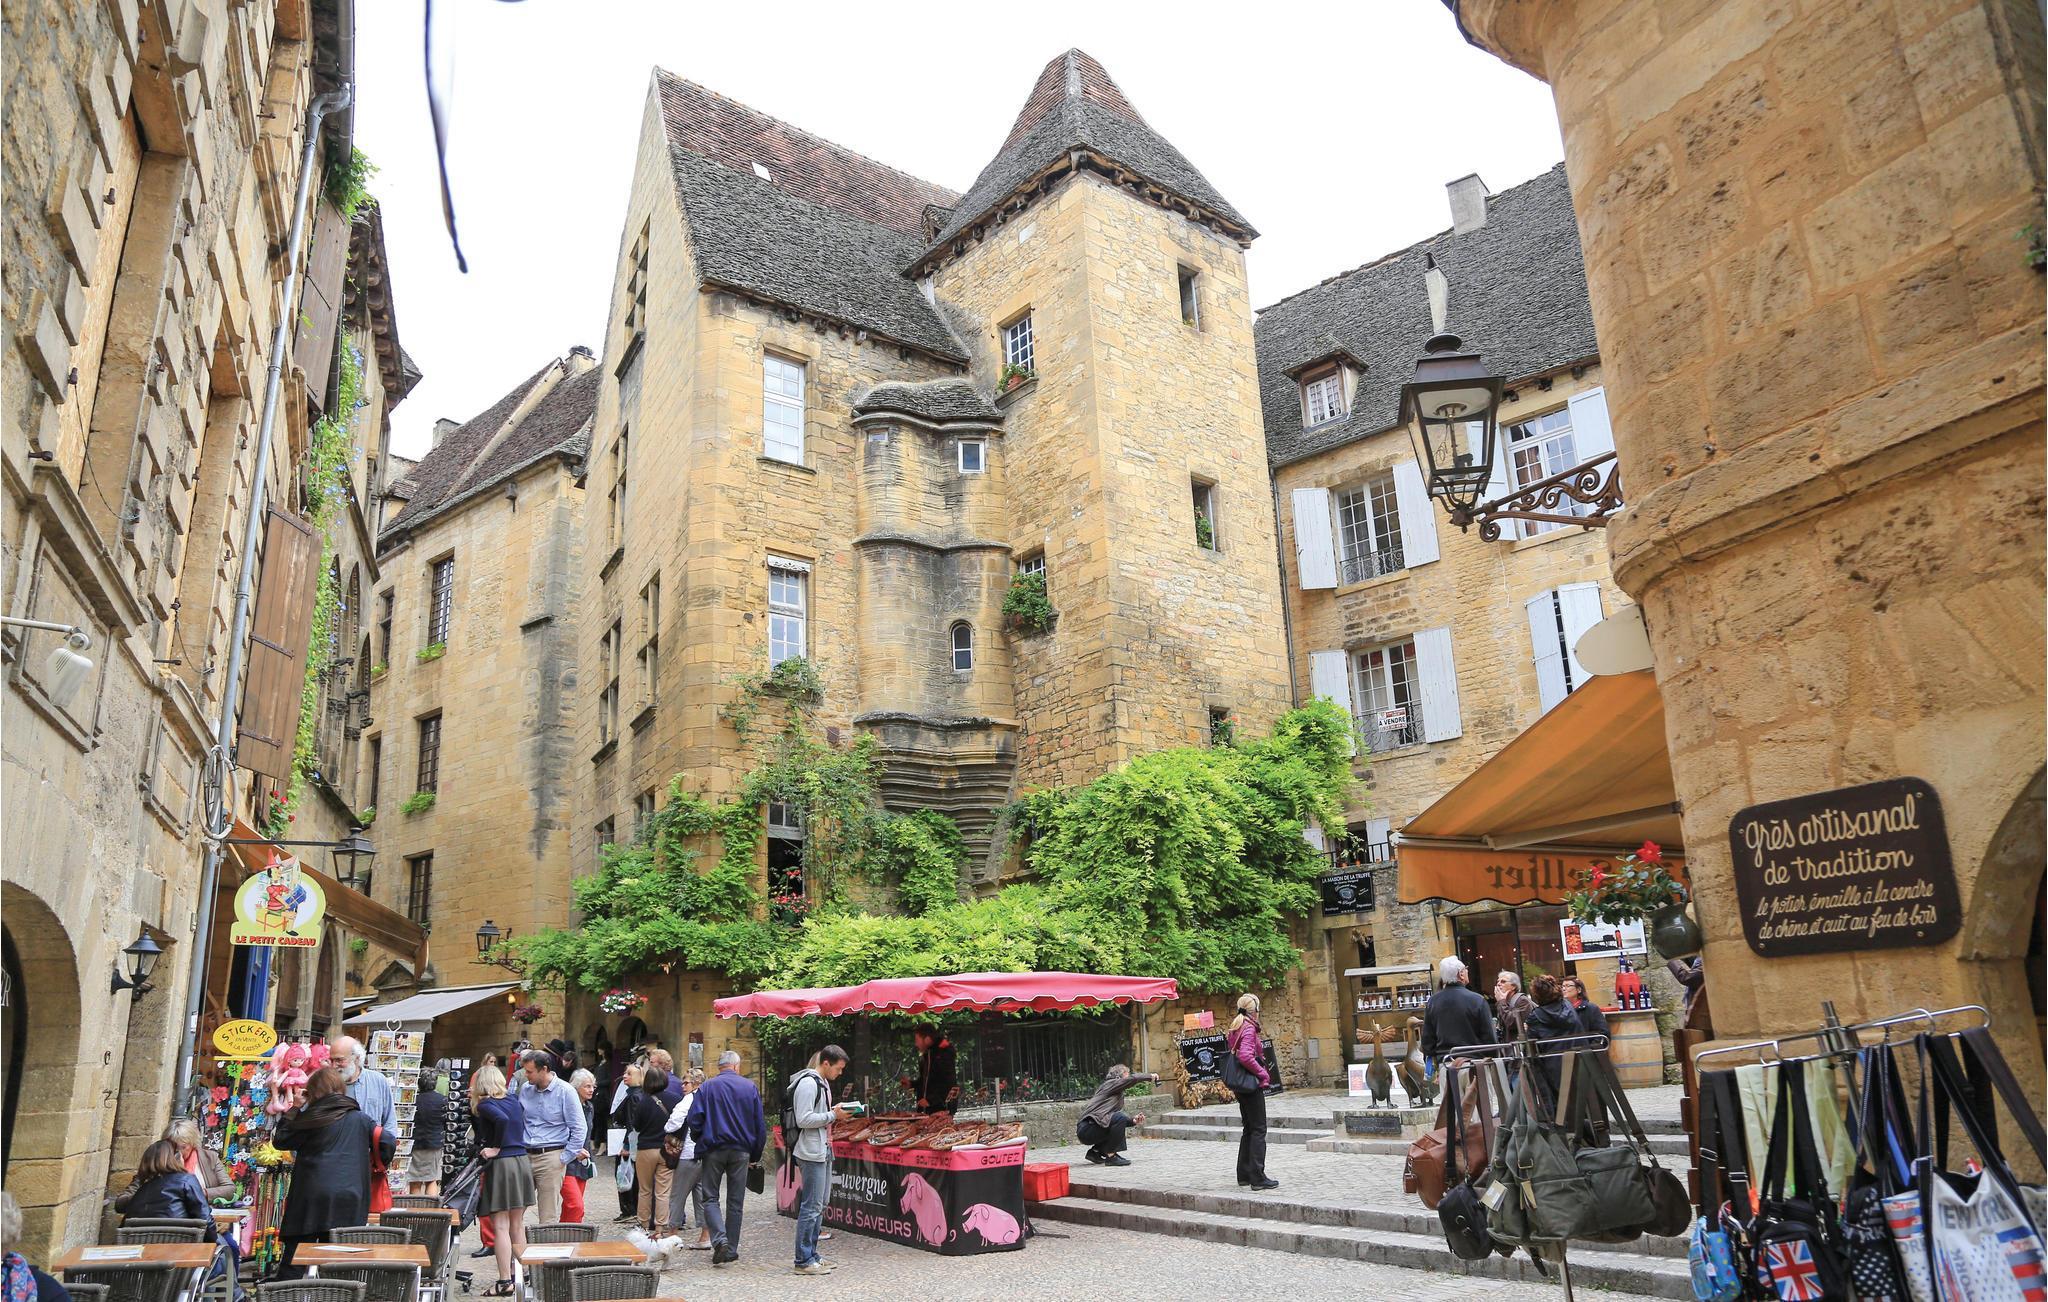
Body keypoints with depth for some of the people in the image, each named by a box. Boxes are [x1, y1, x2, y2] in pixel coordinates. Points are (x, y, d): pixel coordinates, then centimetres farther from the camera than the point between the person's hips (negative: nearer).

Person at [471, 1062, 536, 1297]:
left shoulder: (485, 1105, -7)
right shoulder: (514, 1101, 11)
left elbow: (502, 1119, -25)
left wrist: (496, 1148, -14)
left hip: (501, 1164, -6)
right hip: (523, 1161, 6)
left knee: (500, 1227, -1)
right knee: (517, 1224, 15)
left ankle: (505, 1282, 0)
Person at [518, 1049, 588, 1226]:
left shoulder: (565, 1091, -7)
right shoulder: (525, 1089, 7)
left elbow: (579, 1129, -5)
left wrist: (564, 1158, -8)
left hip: (551, 1157, -5)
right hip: (525, 1156, 5)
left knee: (549, 1217, -1)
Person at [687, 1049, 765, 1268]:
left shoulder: (707, 1087, -1)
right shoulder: (750, 1087, 4)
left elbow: (695, 1120, -6)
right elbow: (760, 1125, 5)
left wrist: (699, 1144, 10)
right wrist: (755, 1155, 13)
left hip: (713, 1149, -2)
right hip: (741, 1151, 2)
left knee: (710, 1197, 6)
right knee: (736, 1201, 10)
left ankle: (720, 1239, -14)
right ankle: (731, 1250, 11)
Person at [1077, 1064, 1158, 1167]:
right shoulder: (1110, 1084, -2)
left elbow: (1119, 1121, 20)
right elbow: (1132, 1079, -17)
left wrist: (1133, 1121, 5)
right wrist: (1150, 1076, -2)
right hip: (1086, 1129, -10)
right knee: (1119, 1118, -24)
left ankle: (1095, 1151, 18)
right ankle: (1111, 1157, -16)